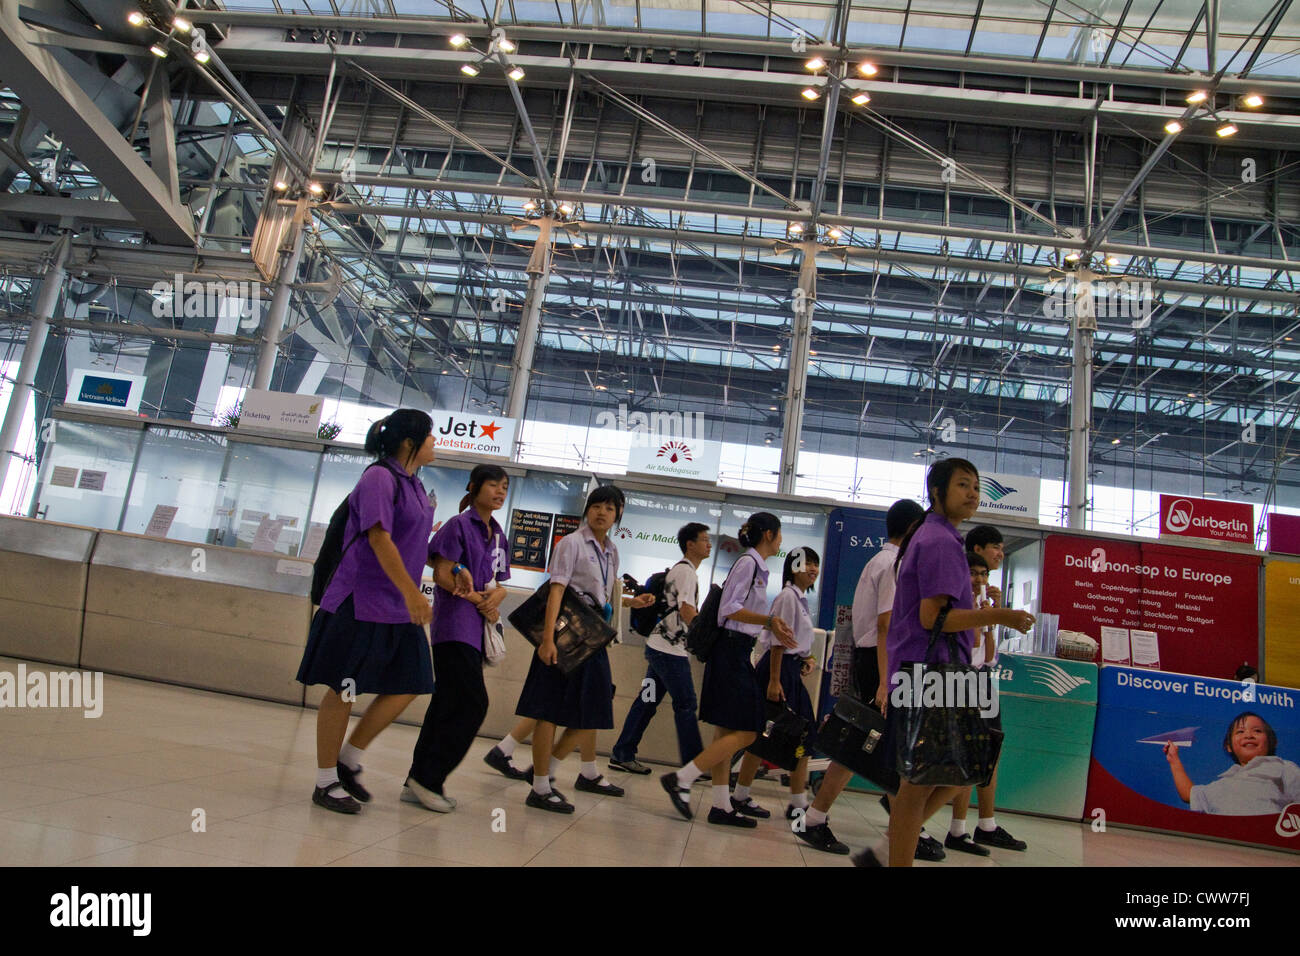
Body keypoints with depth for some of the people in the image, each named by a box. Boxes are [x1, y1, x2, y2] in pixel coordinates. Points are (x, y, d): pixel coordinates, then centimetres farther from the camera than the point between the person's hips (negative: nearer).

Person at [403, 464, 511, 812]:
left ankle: (420, 781, 17)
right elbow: (442, 574, -11)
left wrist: (496, 595, -4)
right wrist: (475, 598, -14)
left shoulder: (497, 534, 18)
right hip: (455, 624, -8)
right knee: (472, 703, -11)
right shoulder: (459, 525, -4)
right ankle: (427, 778, -2)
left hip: (477, 628, 8)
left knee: (449, 704, 9)